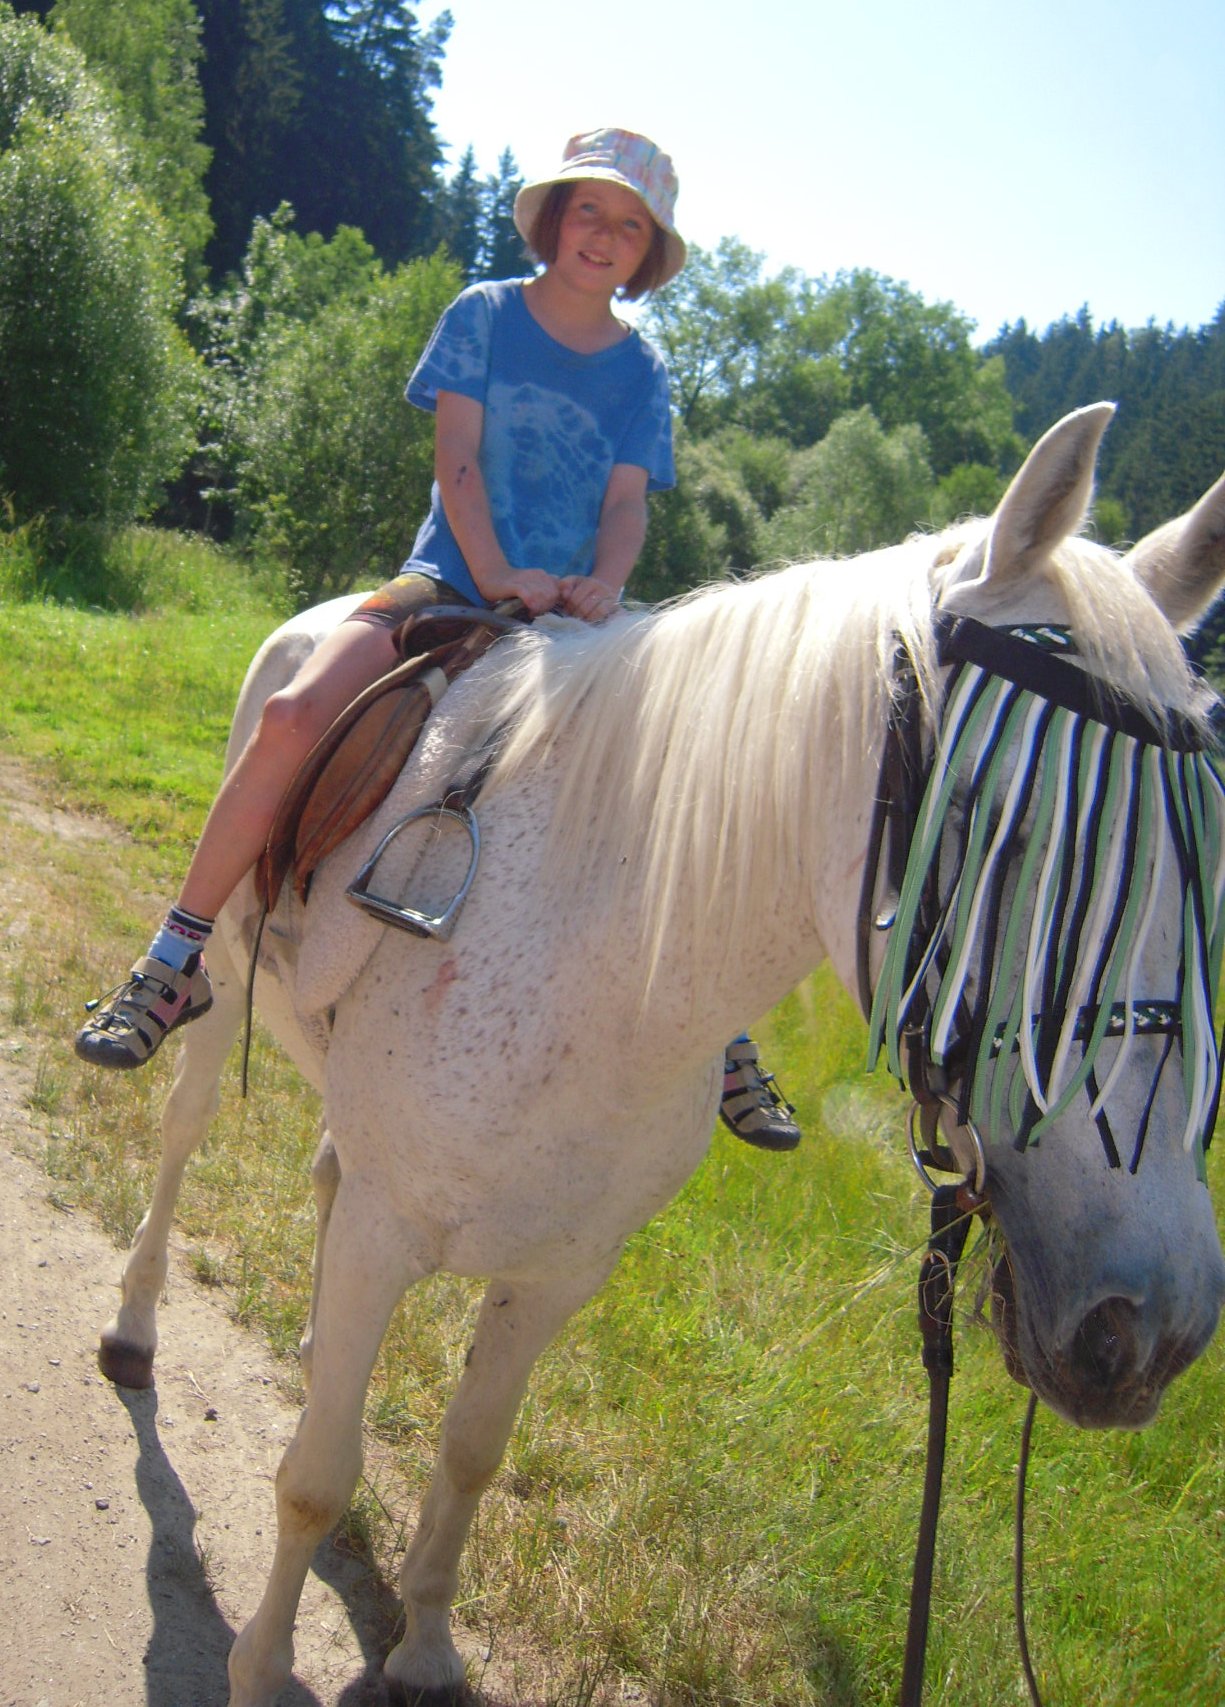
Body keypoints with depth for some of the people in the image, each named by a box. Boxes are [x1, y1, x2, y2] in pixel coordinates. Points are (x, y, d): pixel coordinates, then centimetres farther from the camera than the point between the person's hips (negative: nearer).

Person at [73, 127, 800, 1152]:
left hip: (575, 610, 2)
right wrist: (497, 576, -20)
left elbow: (628, 499, 0)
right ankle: (178, 961, -14)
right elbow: (457, 453, -4)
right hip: (453, 583, -2)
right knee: (295, 713, -28)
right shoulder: (484, 315, 6)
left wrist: (603, 585, -23)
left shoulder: (642, 371, 11)